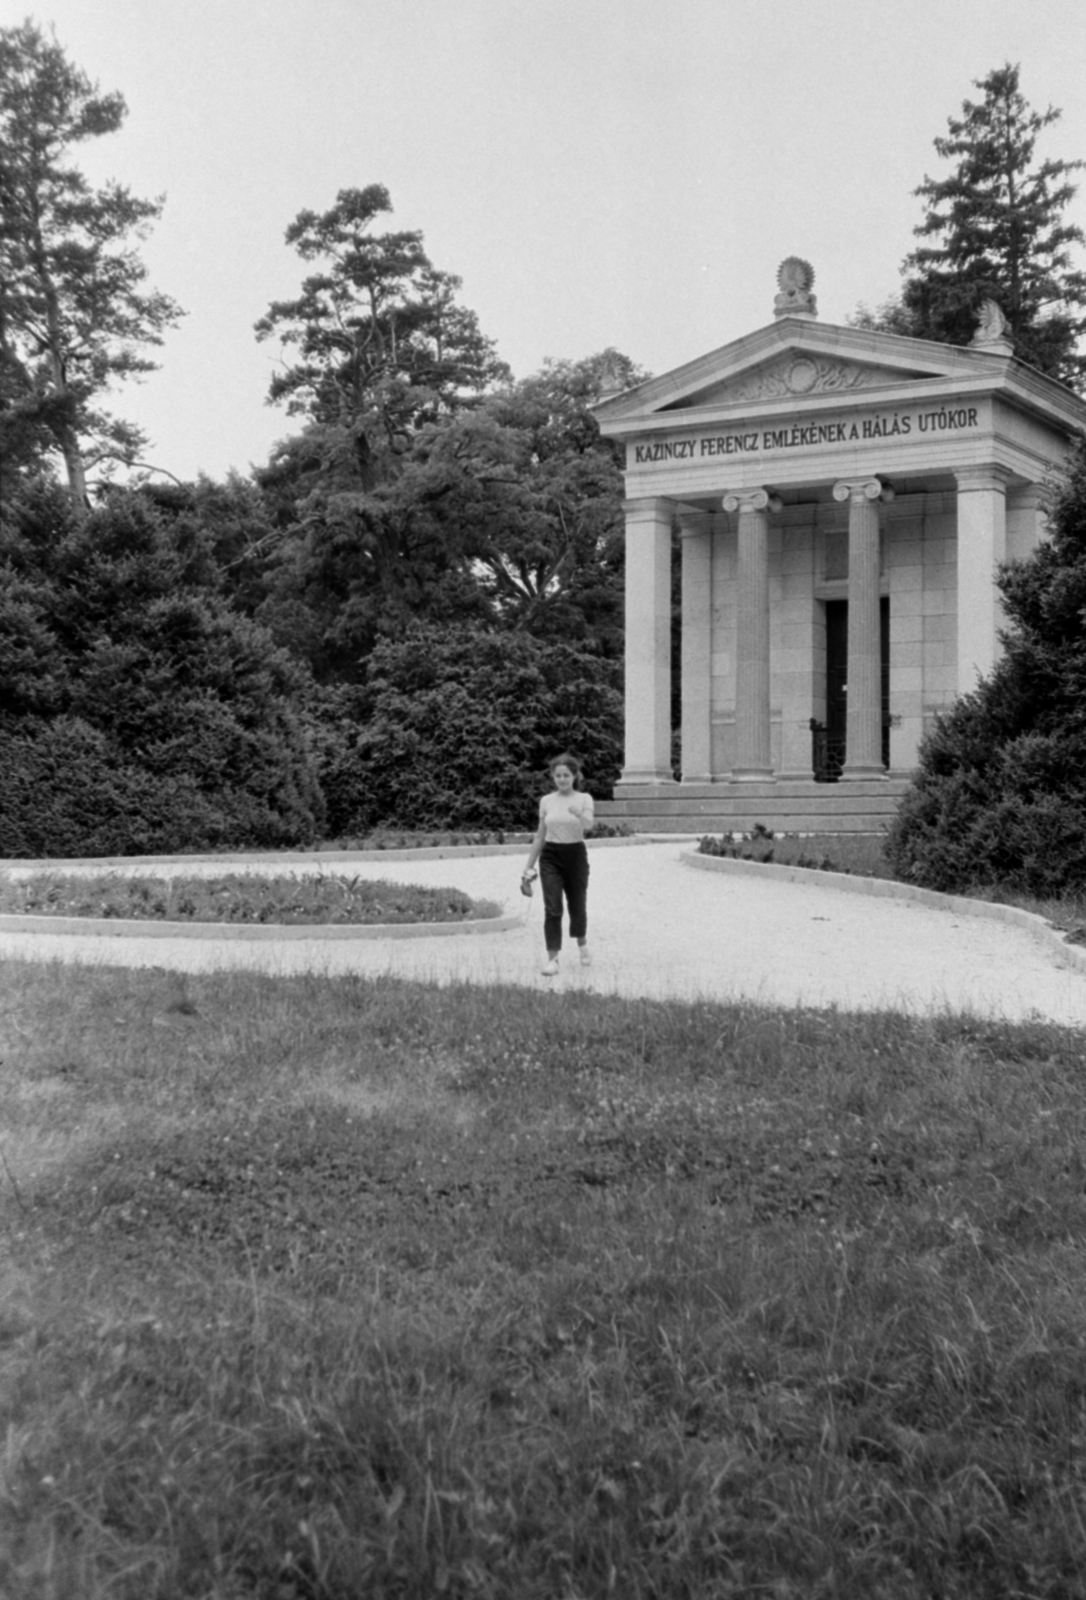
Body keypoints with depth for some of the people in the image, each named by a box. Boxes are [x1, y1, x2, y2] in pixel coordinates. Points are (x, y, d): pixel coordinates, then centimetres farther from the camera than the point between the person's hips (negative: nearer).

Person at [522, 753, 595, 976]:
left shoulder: (584, 799, -4)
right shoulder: (546, 801, 4)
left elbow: (588, 826, -23)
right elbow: (540, 836, 10)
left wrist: (579, 815, -46)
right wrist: (528, 867, 9)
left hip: (575, 855, -1)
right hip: (550, 856, 1)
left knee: (577, 906, 11)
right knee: (552, 909, -10)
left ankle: (583, 945, 39)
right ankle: (552, 959, -10)